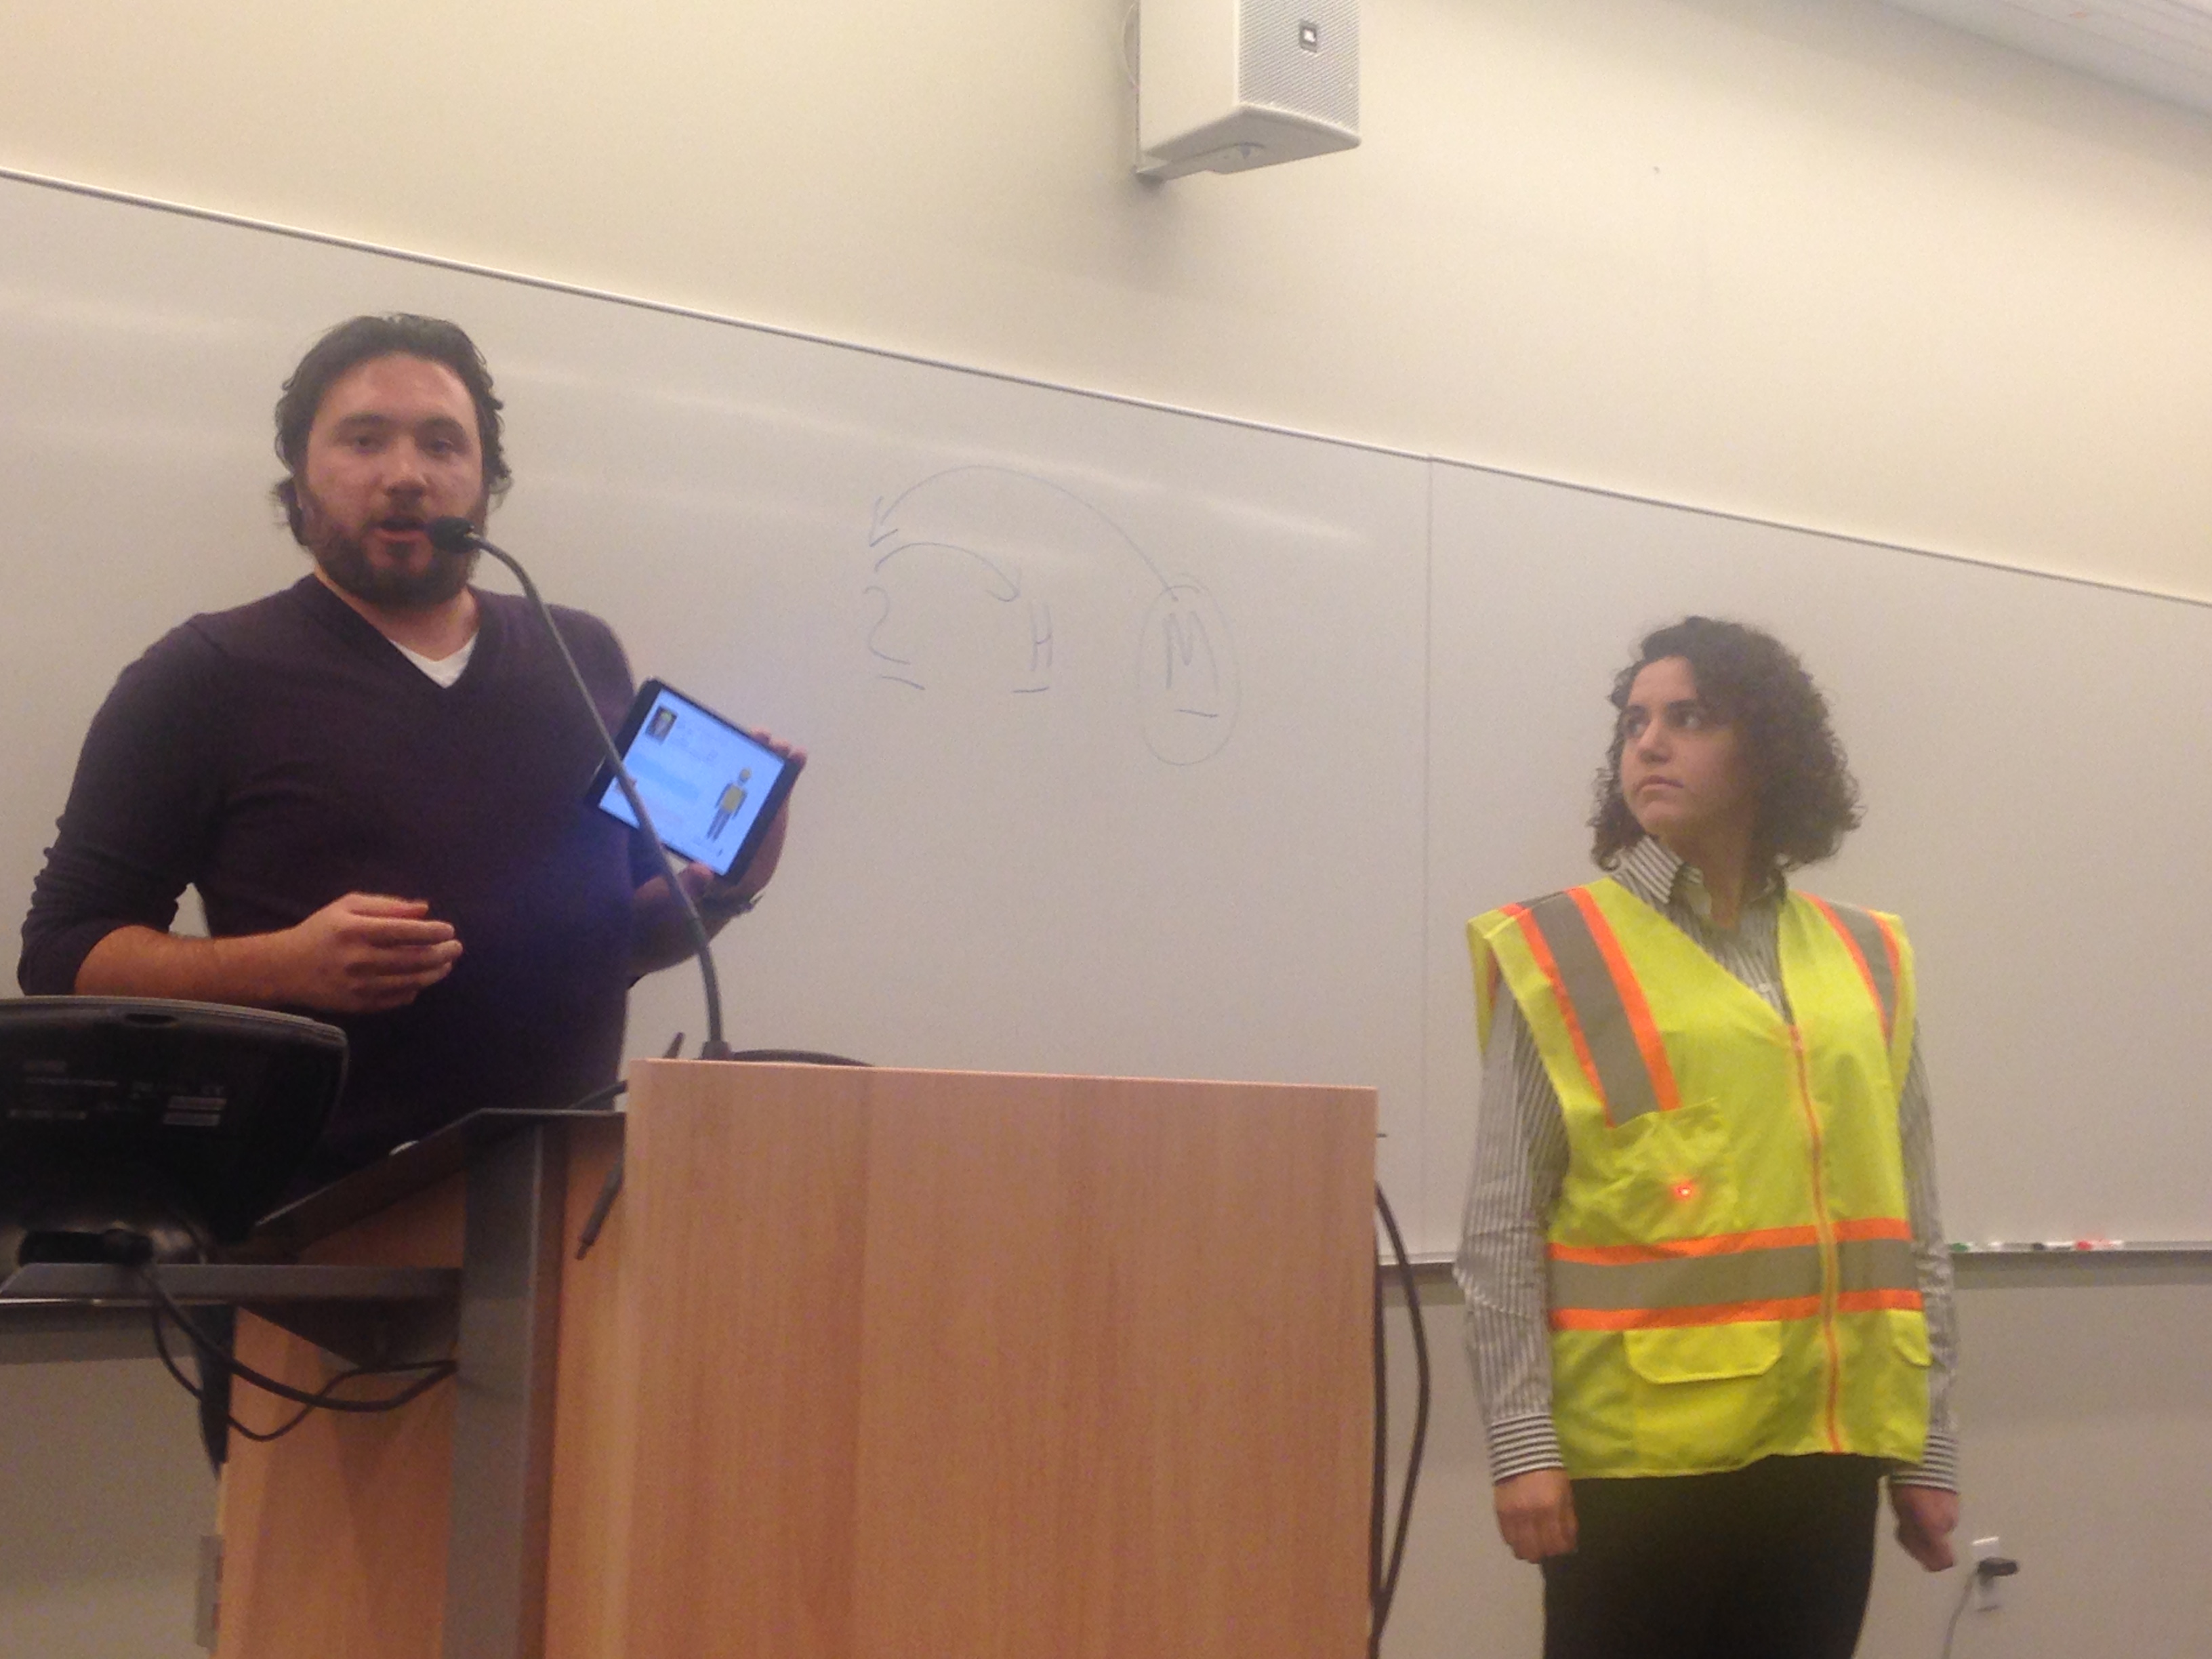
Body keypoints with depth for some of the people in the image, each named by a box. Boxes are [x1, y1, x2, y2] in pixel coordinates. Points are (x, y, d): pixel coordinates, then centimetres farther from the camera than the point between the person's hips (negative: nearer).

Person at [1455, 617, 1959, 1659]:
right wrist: (1523, 1444, -12)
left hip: (1825, 1448, 4)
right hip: (1639, 1450, -3)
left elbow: (1912, 1234, 12)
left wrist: (1928, 1447, 10)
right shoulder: (1560, 954, -1)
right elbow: (1503, 1232, -5)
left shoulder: (1864, 963, 10)